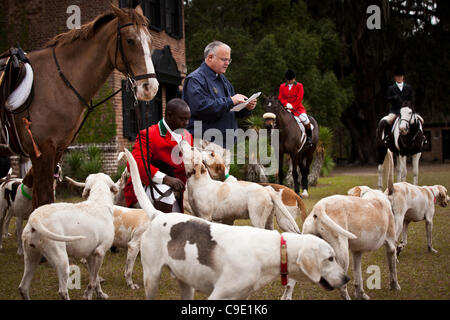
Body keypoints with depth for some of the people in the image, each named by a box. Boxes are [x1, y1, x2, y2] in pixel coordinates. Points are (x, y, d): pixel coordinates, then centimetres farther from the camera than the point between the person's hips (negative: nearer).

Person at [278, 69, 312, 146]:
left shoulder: (299, 86, 1)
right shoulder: (282, 86, 10)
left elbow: (299, 98, -6)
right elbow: (280, 97, 6)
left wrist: (292, 106, -16)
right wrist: (286, 104, -13)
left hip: (297, 107, -3)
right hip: (286, 107, 3)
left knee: (304, 119, -25)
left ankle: (309, 137, -7)